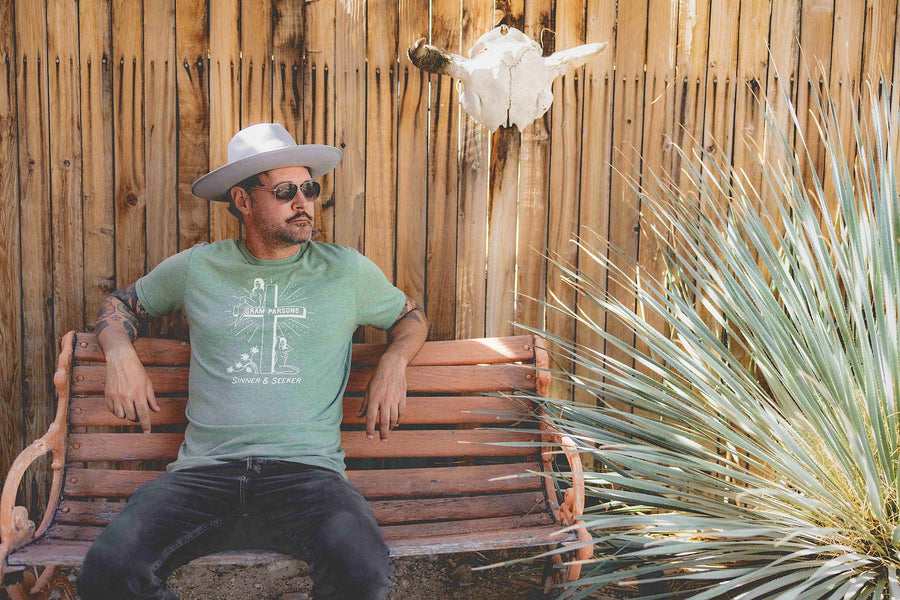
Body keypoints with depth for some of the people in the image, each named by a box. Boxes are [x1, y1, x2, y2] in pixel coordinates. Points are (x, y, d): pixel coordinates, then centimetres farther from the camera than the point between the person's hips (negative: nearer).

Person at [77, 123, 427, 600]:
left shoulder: (347, 271, 13)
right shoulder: (196, 267, 15)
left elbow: (409, 314, 29)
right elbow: (121, 303, 31)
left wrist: (393, 362, 7)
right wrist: (120, 354, 9)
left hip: (306, 468, -1)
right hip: (205, 470, 1)